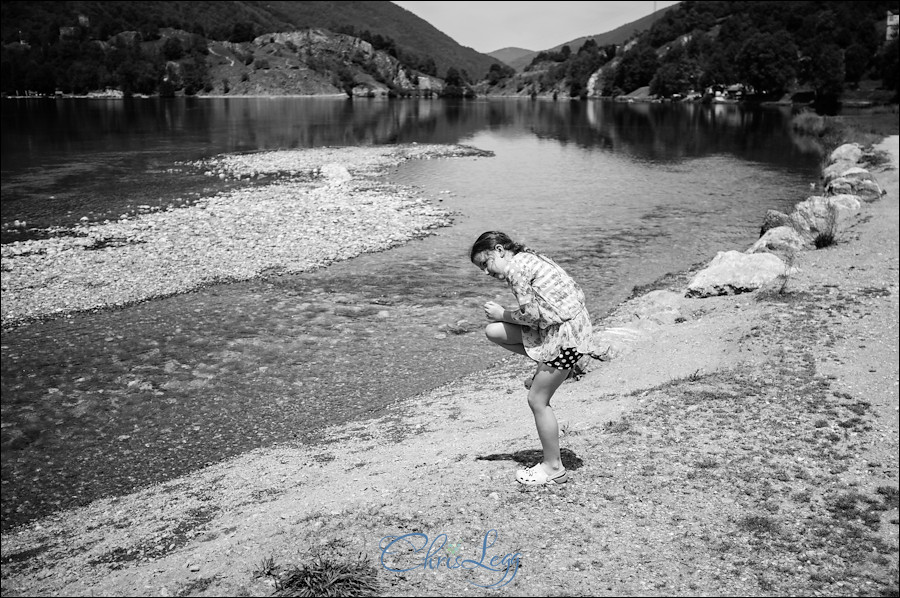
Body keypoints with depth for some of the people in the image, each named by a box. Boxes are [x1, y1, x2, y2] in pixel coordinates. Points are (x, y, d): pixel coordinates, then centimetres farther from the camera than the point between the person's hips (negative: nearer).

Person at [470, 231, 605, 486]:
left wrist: (502, 314, 2)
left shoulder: (515, 267, -14)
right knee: (493, 331, 6)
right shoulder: (529, 258, 15)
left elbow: (530, 314, -17)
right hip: (566, 323, 10)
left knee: (537, 400, 1)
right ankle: (546, 366, 15)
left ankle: (554, 468, 14)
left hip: (565, 334, -10)